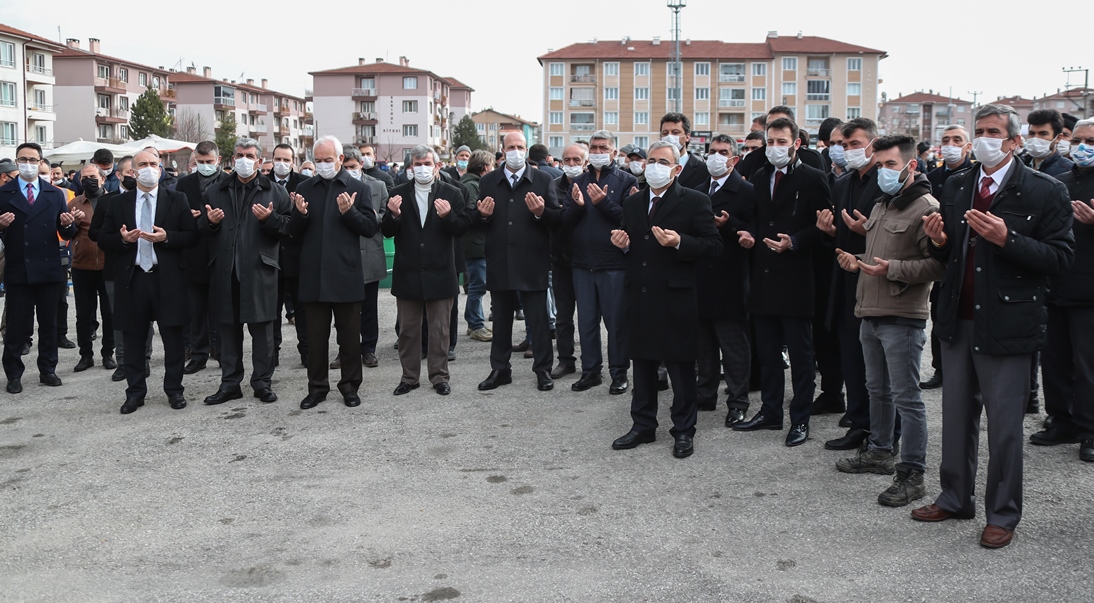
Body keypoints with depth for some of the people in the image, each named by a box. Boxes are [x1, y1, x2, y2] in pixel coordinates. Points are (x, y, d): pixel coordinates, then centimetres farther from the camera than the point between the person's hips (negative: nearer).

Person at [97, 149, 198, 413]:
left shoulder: (177, 200, 5)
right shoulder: (119, 203, 10)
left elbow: (192, 236, -1)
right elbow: (103, 240, 8)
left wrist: (166, 237, -17)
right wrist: (122, 239, -12)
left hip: (167, 278, -2)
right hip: (132, 279, 2)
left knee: (172, 338, 3)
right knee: (133, 339, 7)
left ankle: (174, 389, 16)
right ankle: (135, 392, 18)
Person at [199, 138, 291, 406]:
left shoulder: (275, 192, 5)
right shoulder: (215, 191, 14)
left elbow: (287, 227, -2)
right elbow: (201, 228, 14)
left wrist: (269, 219, -20)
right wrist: (209, 221, -7)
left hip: (259, 271, -3)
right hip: (225, 272, 3)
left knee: (262, 329, 2)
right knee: (228, 329, 9)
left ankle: (262, 382, 13)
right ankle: (230, 383, 18)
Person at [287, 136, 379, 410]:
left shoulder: (358, 188, 1)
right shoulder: (305, 189, 9)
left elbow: (370, 228, -3)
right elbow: (294, 232, 9)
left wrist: (349, 212, -18)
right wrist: (300, 214, -11)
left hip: (345, 274, -2)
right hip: (313, 274, 2)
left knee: (349, 334, 7)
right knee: (316, 335, 9)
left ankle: (350, 385, 19)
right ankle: (317, 387, 19)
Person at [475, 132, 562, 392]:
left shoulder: (543, 180, 1)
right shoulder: (488, 182, 8)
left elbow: (557, 218, -3)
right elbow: (476, 221, 9)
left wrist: (541, 213, -22)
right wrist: (483, 215, -13)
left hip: (532, 262, -2)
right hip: (499, 262, 3)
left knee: (538, 320, 4)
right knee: (501, 319, 12)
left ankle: (543, 369, 16)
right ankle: (500, 369, 23)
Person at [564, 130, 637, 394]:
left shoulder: (626, 181, -1)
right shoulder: (579, 182, 13)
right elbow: (565, 221, 5)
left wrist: (604, 203, -21)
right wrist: (577, 205, -13)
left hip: (614, 263, -4)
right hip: (582, 262, 5)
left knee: (616, 321, 1)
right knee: (586, 320, 10)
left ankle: (619, 373, 11)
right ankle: (590, 371, 21)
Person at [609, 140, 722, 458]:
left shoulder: (695, 201, -4)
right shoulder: (632, 203, 13)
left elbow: (712, 245, -9)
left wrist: (679, 243, -23)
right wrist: (622, 244, -1)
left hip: (676, 298, -5)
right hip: (640, 296, 5)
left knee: (681, 367, 3)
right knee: (642, 363, 13)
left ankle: (683, 431, 14)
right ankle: (643, 425, 25)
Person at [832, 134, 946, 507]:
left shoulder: (926, 208, -13)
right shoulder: (881, 206, 17)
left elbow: (939, 265, -20)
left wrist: (892, 270, -23)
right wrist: (858, 262, 10)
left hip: (902, 318, -9)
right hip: (871, 313, 9)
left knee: (906, 398, -5)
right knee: (877, 389, 20)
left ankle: (912, 475, 2)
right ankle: (880, 452, 35)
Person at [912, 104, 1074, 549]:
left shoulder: (1044, 192, -7)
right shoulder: (956, 187, 11)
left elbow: (1060, 258, -13)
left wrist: (1008, 239, -24)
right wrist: (939, 240, -6)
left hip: (1006, 324, -5)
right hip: (958, 321, 6)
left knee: (1004, 425, 2)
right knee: (956, 416, 15)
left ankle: (1003, 515, 17)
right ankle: (955, 499, 30)